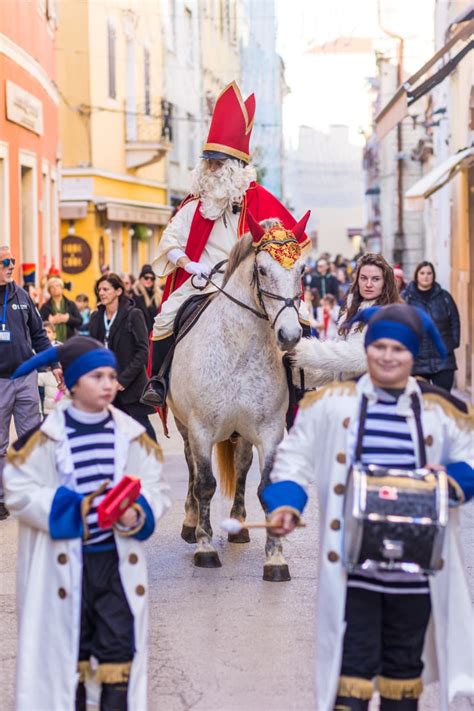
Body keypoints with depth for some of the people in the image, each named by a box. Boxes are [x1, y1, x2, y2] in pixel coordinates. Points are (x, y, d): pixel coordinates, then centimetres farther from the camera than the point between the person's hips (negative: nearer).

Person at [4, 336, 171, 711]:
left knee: (120, 648, 1)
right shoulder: (46, 436, -7)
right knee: (68, 648, 9)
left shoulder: (131, 434, 2)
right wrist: (74, 509, -19)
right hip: (64, 564, -2)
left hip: (118, 560, 2)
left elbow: (155, 489, 5)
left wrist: (137, 514, -17)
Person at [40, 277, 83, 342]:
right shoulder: (45, 307, 7)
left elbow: (79, 322, 4)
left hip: (68, 341, 1)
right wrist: (50, 321, -16)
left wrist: (68, 319, -11)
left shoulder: (71, 305, 11)